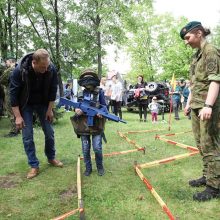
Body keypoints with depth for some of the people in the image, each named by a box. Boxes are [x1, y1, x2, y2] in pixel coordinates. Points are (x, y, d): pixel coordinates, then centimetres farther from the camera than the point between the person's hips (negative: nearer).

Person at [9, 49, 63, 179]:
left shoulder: (51, 69, -23)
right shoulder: (20, 70, -29)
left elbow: (53, 90, -9)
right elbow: (13, 94, -20)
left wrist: (50, 109, -7)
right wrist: (18, 116, -19)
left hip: (43, 103, 2)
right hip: (25, 105, -2)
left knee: (49, 132, 5)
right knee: (27, 136, -4)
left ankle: (51, 158, 27)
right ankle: (34, 166, 8)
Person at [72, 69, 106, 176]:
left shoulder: (99, 92, -3)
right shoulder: (81, 93, 4)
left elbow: (104, 107, 0)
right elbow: (77, 107, 9)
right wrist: (77, 110, -14)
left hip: (96, 125, -2)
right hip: (83, 125, 3)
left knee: (97, 148, -1)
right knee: (85, 149, 9)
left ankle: (100, 166, 22)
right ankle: (88, 168, 26)